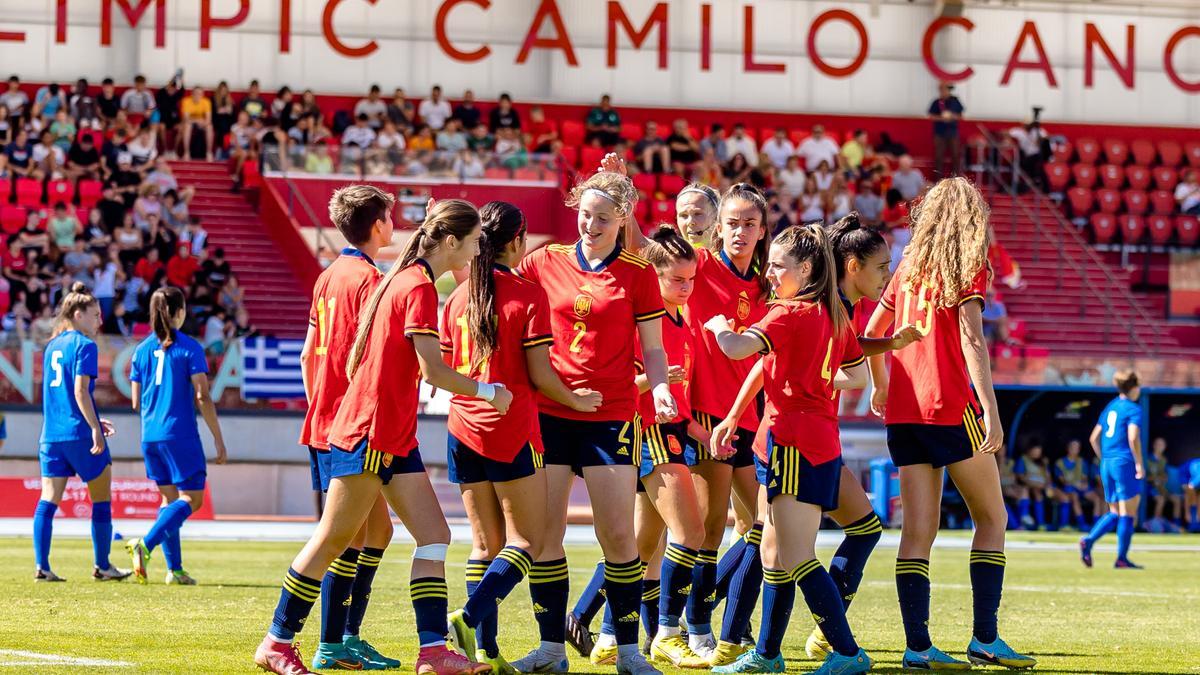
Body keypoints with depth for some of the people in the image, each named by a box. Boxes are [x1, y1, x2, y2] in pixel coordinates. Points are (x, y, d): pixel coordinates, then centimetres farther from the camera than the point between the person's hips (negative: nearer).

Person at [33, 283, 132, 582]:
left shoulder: (51, 347, 16)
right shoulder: (84, 345, -8)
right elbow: (80, 391, -17)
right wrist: (95, 428, -17)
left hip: (51, 434, 7)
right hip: (80, 434, -7)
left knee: (48, 500, 0)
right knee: (101, 498, 7)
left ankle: (42, 566, -8)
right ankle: (102, 566, 11)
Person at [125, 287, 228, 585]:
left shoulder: (142, 350, 8)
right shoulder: (189, 348, -7)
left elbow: (136, 403, 12)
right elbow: (202, 397, -11)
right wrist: (218, 438, -6)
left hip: (150, 435, 6)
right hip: (180, 434, -6)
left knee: (170, 498, 14)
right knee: (190, 498, -1)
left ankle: (174, 568, 8)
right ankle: (146, 544, -22)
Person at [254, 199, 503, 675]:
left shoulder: (403, 279, 13)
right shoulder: (419, 287, -16)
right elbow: (434, 371, -20)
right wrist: (488, 393, -7)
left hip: (396, 438, 10)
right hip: (368, 434, -10)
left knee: (434, 536, 0)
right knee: (333, 541, 0)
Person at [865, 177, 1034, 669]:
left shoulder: (910, 265, 14)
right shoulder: (967, 267, -3)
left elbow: (872, 332, 22)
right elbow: (971, 339, -15)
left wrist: (881, 386, 38)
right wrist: (991, 411, -19)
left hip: (903, 410, 5)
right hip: (950, 406, -5)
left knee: (918, 530, 3)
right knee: (992, 518, 6)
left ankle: (917, 645, -4)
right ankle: (985, 638, -1)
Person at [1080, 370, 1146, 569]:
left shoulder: (1109, 408, 15)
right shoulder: (1134, 410, -8)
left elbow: (1094, 438, 16)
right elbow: (1133, 438, -21)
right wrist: (1140, 464, -14)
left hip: (1107, 464, 7)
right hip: (1125, 463, -7)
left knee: (1114, 513, 14)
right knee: (1128, 514, 0)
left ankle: (1088, 541, -6)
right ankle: (1122, 559, 0)